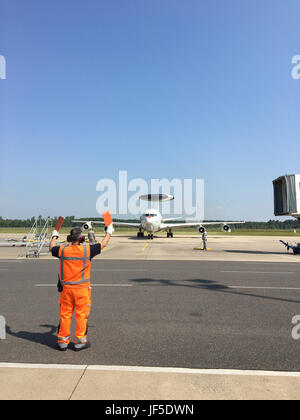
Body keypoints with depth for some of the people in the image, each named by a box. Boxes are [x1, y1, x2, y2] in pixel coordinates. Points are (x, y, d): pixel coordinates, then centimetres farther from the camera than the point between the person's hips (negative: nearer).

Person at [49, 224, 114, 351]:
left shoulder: (62, 249, -3)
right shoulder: (87, 250, -11)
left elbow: (51, 248, 18)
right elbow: (102, 244, 3)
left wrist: (54, 237, 37)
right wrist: (109, 232, 20)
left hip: (66, 288, 3)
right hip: (82, 288, -3)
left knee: (65, 314, 12)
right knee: (81, 314, 7)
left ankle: (63, 341, 23)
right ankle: (80, 341, 15)